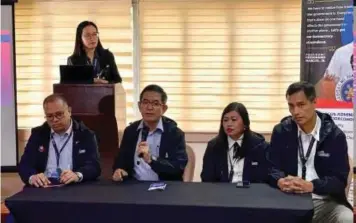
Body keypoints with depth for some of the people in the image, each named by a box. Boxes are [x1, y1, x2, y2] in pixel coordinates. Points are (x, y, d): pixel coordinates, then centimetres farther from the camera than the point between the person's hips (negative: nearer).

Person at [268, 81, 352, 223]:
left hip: (326, 202, 0)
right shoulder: (281, 131, 5)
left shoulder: (335, 135, -1)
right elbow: (272, 168, 2)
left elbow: (339, 179, -8)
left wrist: (311, 186, -27)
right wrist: (280, 181, -23)